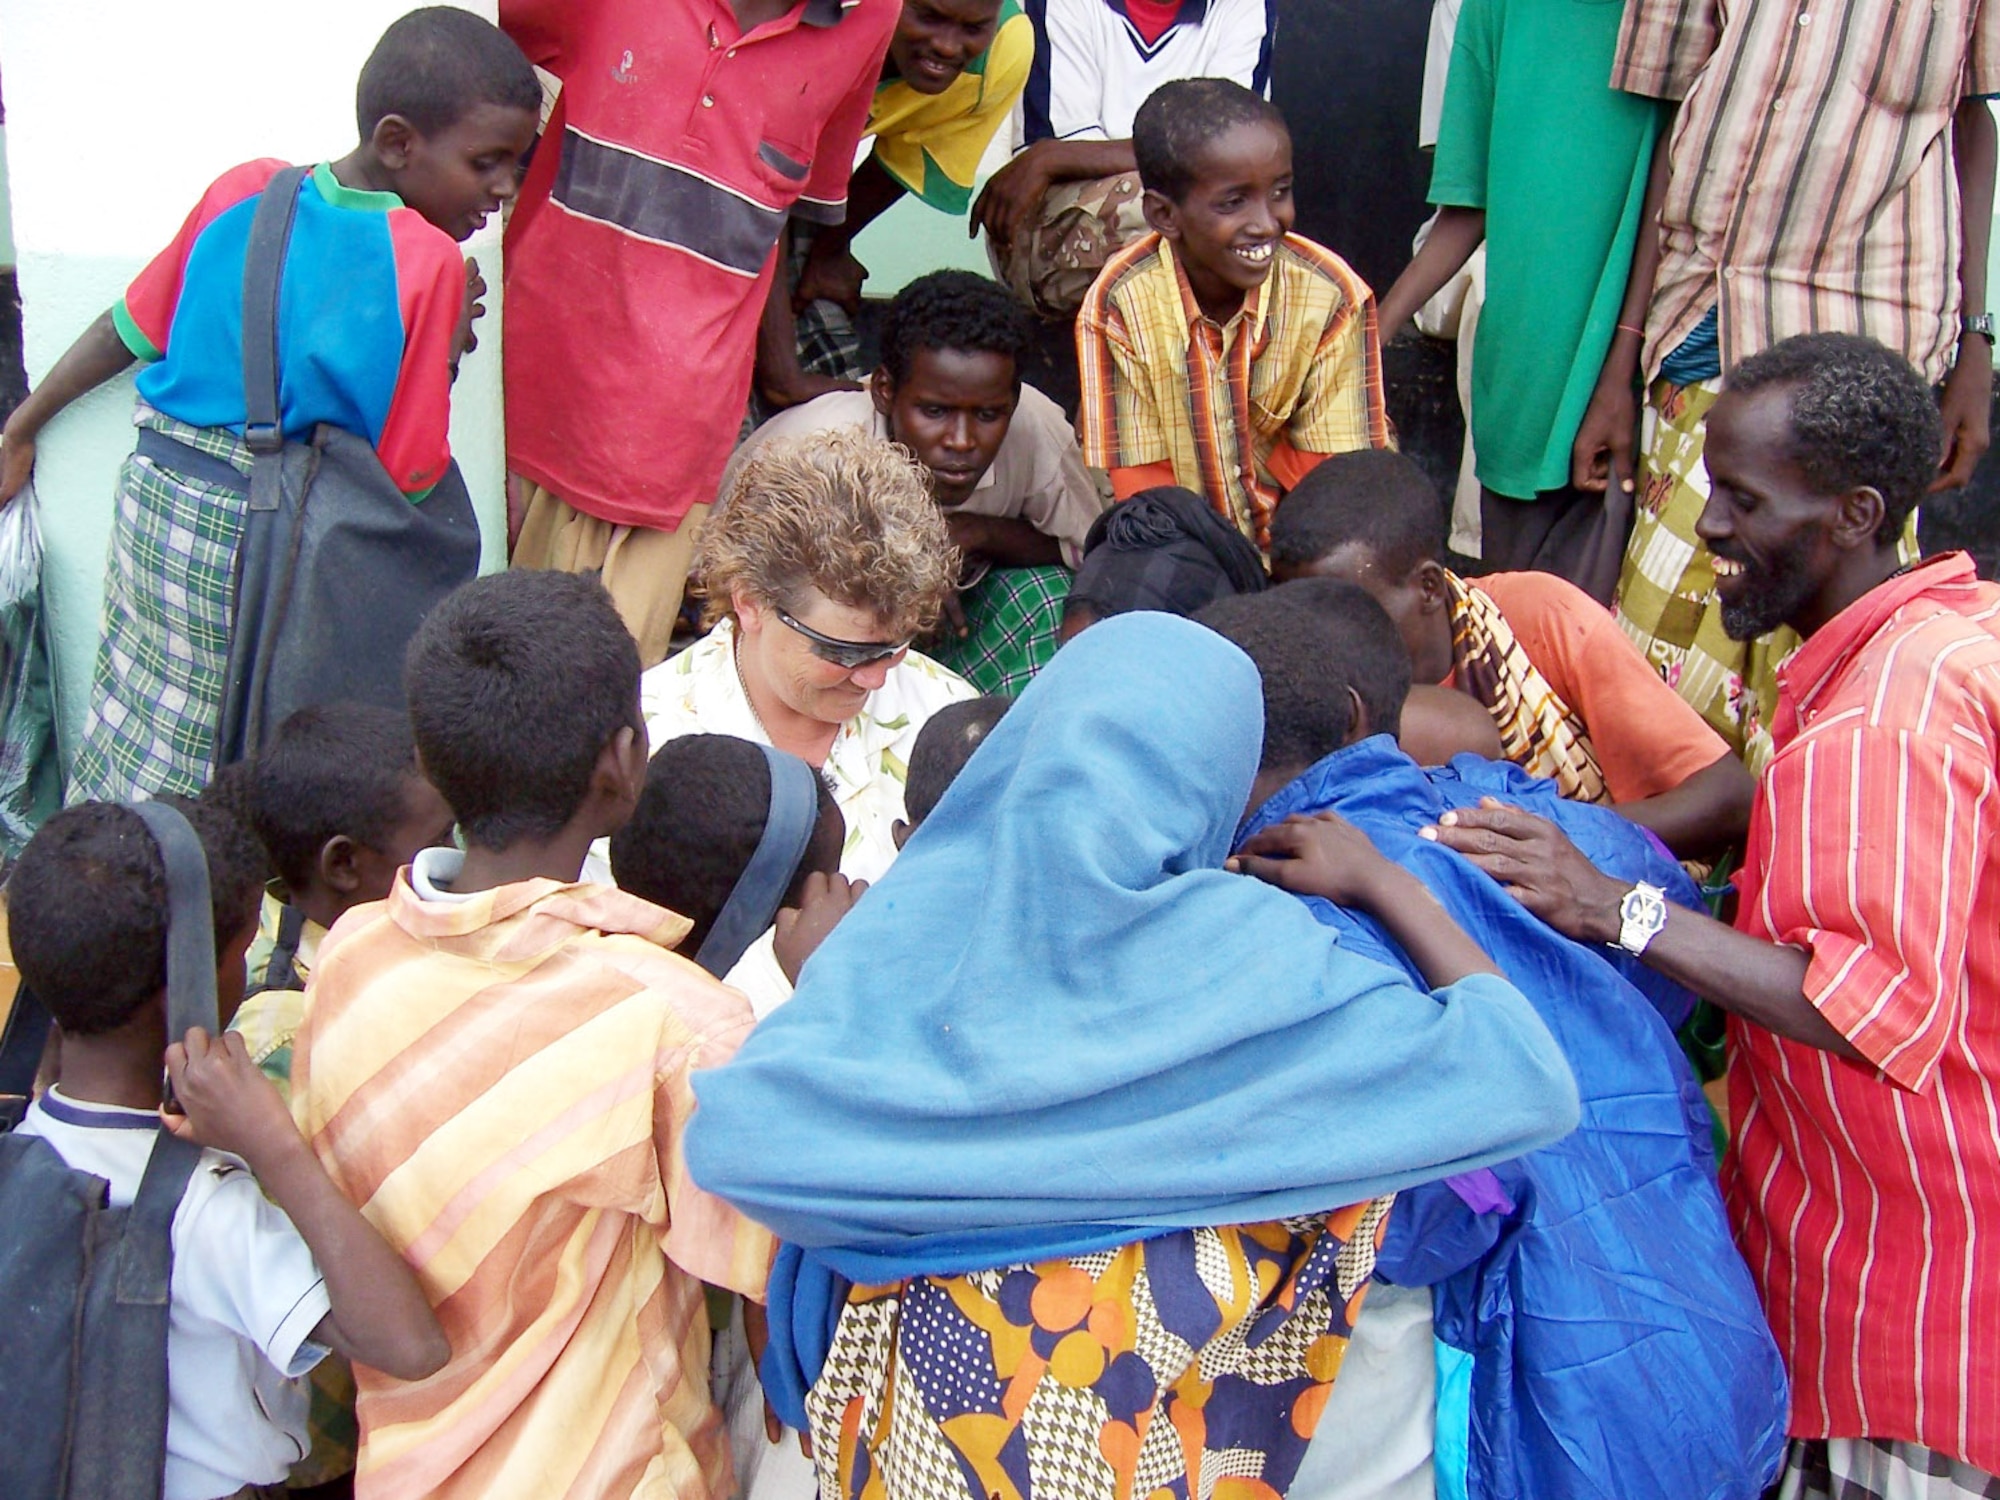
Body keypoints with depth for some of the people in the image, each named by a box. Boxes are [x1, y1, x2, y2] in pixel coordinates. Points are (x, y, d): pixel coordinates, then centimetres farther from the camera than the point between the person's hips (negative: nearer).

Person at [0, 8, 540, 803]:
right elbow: (409, 477, -13)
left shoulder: (246, 190, 1)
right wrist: (449, 341, 0)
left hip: (155, 495, 6)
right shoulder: (429, 265, -16)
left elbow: (131, 327, 11)